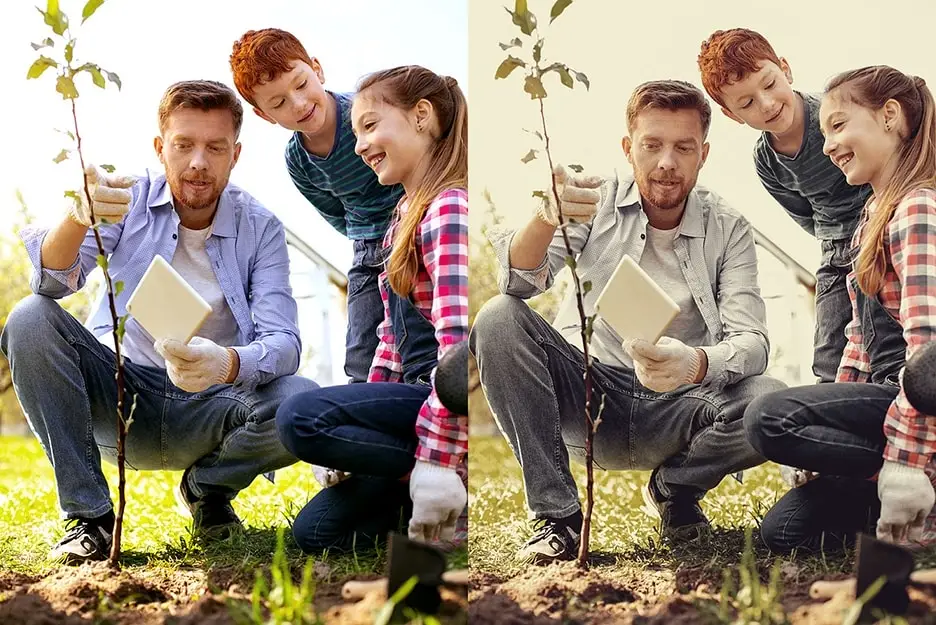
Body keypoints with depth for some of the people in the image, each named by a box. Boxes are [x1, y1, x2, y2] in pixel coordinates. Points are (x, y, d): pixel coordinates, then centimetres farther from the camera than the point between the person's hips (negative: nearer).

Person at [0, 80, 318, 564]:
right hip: (120, 398, 1)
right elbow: (52, 279, -17)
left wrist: (229, 364, -40)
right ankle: (88, 515, -15)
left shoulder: (260, 229, -4)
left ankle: (209, 486, 4)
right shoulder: (130, 201, -3)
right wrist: (79, 217, -41)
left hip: (209, 405, -1)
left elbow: (283, 343, -15)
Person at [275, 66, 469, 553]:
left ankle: (447, 486, -15)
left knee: (300, 419, -24)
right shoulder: (406, 215, 17)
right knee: (315, 530, 5)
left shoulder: (449, 208, -14)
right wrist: (358, 432, 12)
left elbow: (458, 339, -24)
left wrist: (438, 461, -28)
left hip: (447, 402, -10)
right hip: (417, 396, 10)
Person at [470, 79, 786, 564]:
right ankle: (557, 516, -18)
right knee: (498, 319, -24)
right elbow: (519, 281, -15)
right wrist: (547, 218, -39)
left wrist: (697, 364, -36)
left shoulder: (729, 230, 0)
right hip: (588, 396, 0)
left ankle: (675, 488, 5)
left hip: (676, 406, 0)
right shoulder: (597, 204, -1)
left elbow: (750, 342, -11)